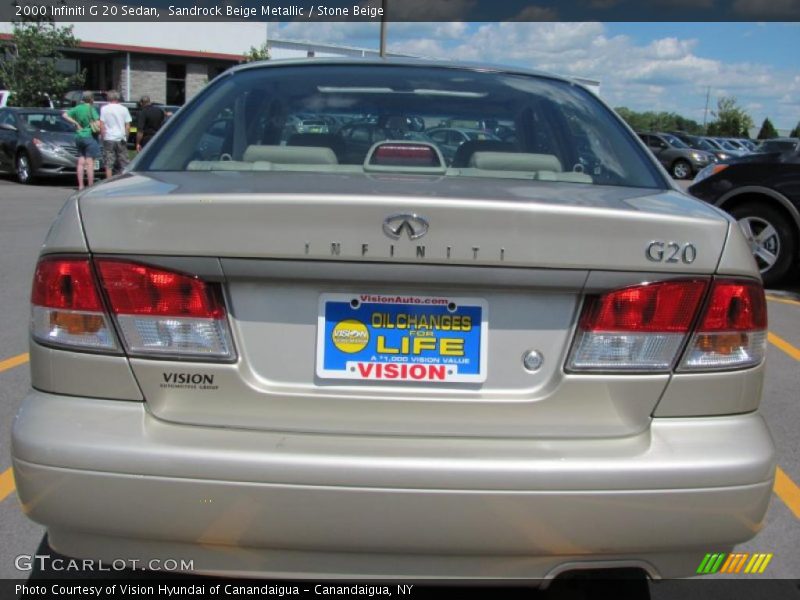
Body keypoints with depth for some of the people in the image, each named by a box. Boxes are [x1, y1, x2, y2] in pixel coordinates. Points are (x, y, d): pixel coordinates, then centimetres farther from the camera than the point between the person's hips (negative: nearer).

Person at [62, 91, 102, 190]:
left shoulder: (77, 108, 7)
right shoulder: (91, 109, -9)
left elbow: (65, 115, 8)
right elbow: (98, 124, -17)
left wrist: (76, 123, 6)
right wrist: (102, 133, 0)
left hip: (78, 136, 6)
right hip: (89, 136, -6)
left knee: (81, 162, 9)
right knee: (90, 163, -5)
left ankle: (80, 185, 9)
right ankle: (90, 186, -5)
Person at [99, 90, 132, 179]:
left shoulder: (104, 109, 0)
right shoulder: (124, 109, 3)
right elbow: (128, 126, 3)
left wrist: (103, 137, 5)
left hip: (109, 139, -1)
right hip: (121, 139, 1)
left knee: (108, 164, 1)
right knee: (123, 164, 6)